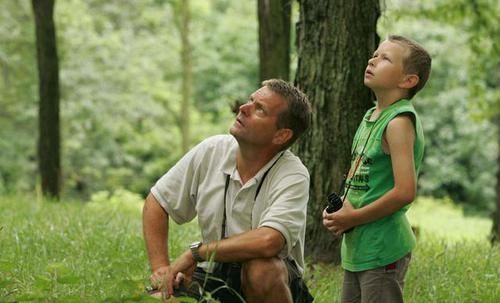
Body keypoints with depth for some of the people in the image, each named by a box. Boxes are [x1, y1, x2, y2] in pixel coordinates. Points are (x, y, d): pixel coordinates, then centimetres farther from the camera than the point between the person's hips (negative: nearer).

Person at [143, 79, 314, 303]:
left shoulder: (293, 176, -19)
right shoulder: (211, 151, -4)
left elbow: (267, 242, -35)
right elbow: (157, 202, 6)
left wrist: (195, 252, -24)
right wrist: (160, 268, -7)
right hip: (213, 277, 3)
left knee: (261, 269, -37)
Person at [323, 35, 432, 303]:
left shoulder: (399, 122, -16)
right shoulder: (371, 117, 11)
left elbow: (405, 192, -23)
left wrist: (354, 218, -14)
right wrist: (338, 212, 3)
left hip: (383, 248, -9)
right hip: (357, 246, 9)